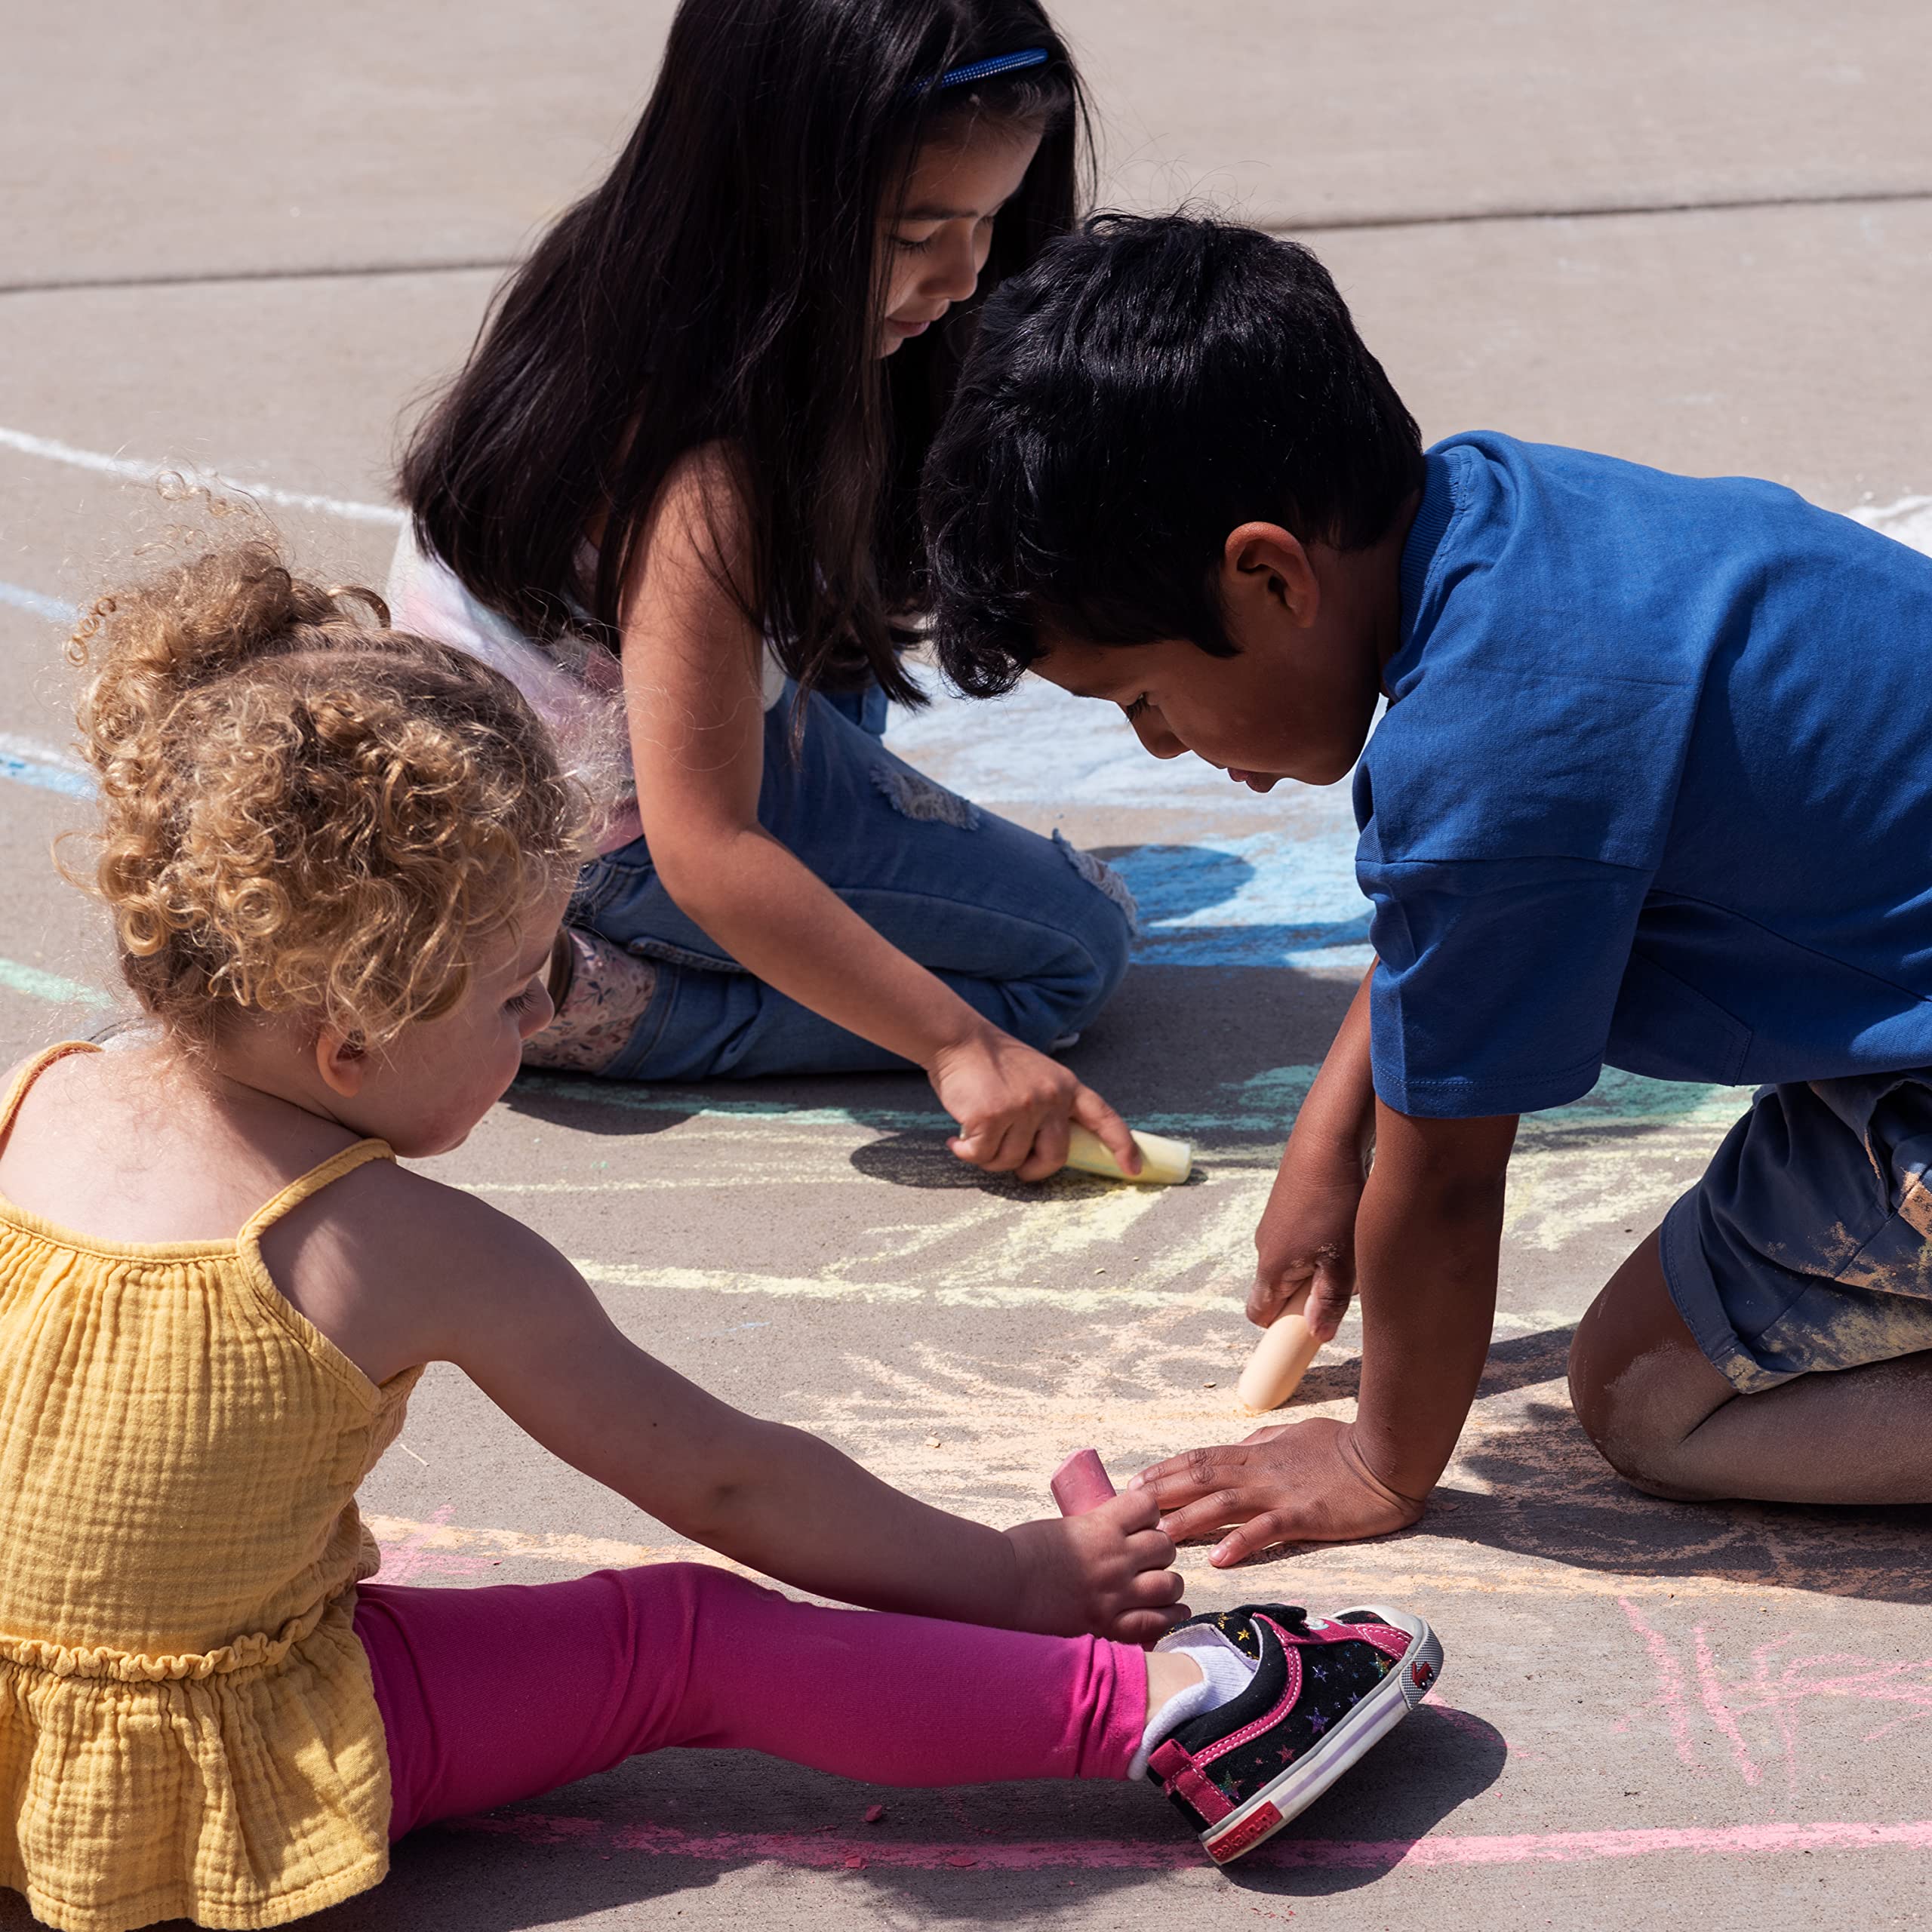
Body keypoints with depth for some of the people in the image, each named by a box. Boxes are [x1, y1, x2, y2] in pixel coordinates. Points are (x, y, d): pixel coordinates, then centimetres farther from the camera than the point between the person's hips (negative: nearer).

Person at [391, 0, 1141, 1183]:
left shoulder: (623, 278, -8)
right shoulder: (704, 483, -35)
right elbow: (707, 853, -33)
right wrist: (959, 1044, -29)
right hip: (597, 858, -9)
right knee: (1080, 941, -1)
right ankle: (584, 1002, -9)